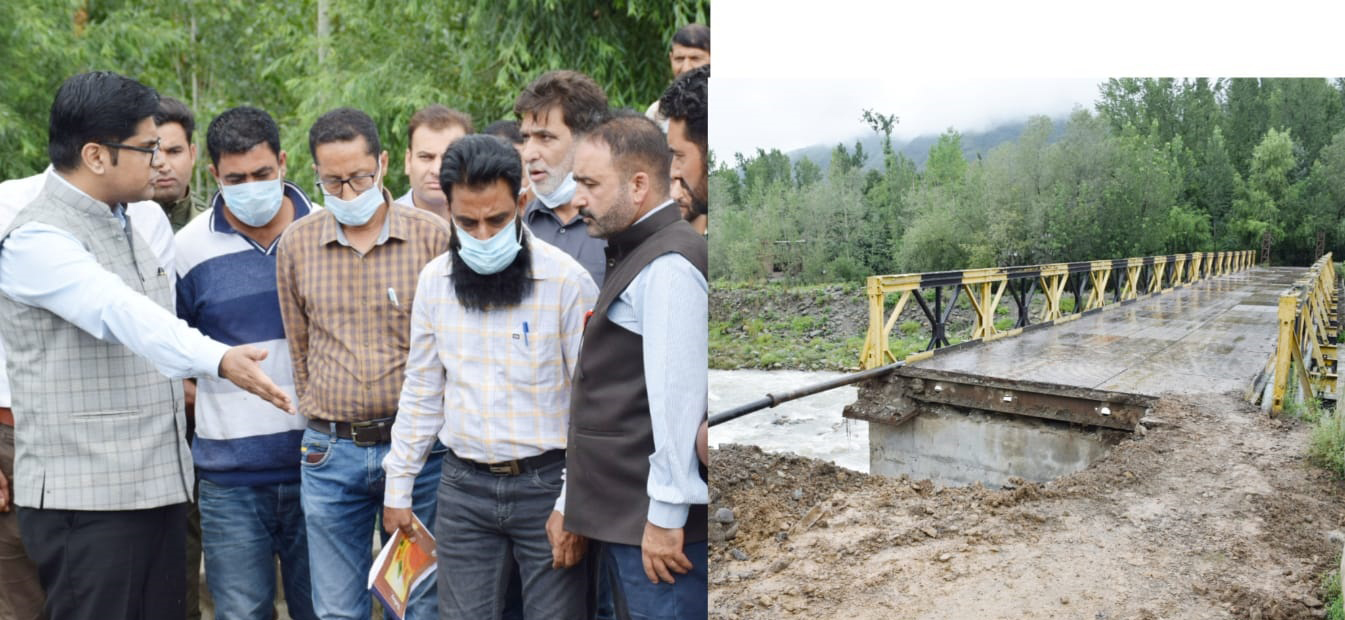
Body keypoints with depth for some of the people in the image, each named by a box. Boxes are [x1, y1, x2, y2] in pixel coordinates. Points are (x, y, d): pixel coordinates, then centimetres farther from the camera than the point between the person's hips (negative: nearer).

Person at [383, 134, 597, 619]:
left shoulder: (567, 280, -13)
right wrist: (398, 486, 11)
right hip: (464, 487, 4)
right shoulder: (433, 280, 1)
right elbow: (421, 391, 10)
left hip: (546, 483, -3)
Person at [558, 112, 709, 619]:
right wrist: (572, 501, 21)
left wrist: (666, 515, -20)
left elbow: (677, 396, -22)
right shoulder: (636, 258, 18)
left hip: (657, 521, -10)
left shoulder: (669, 265, -15)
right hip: (623, 517, 10)